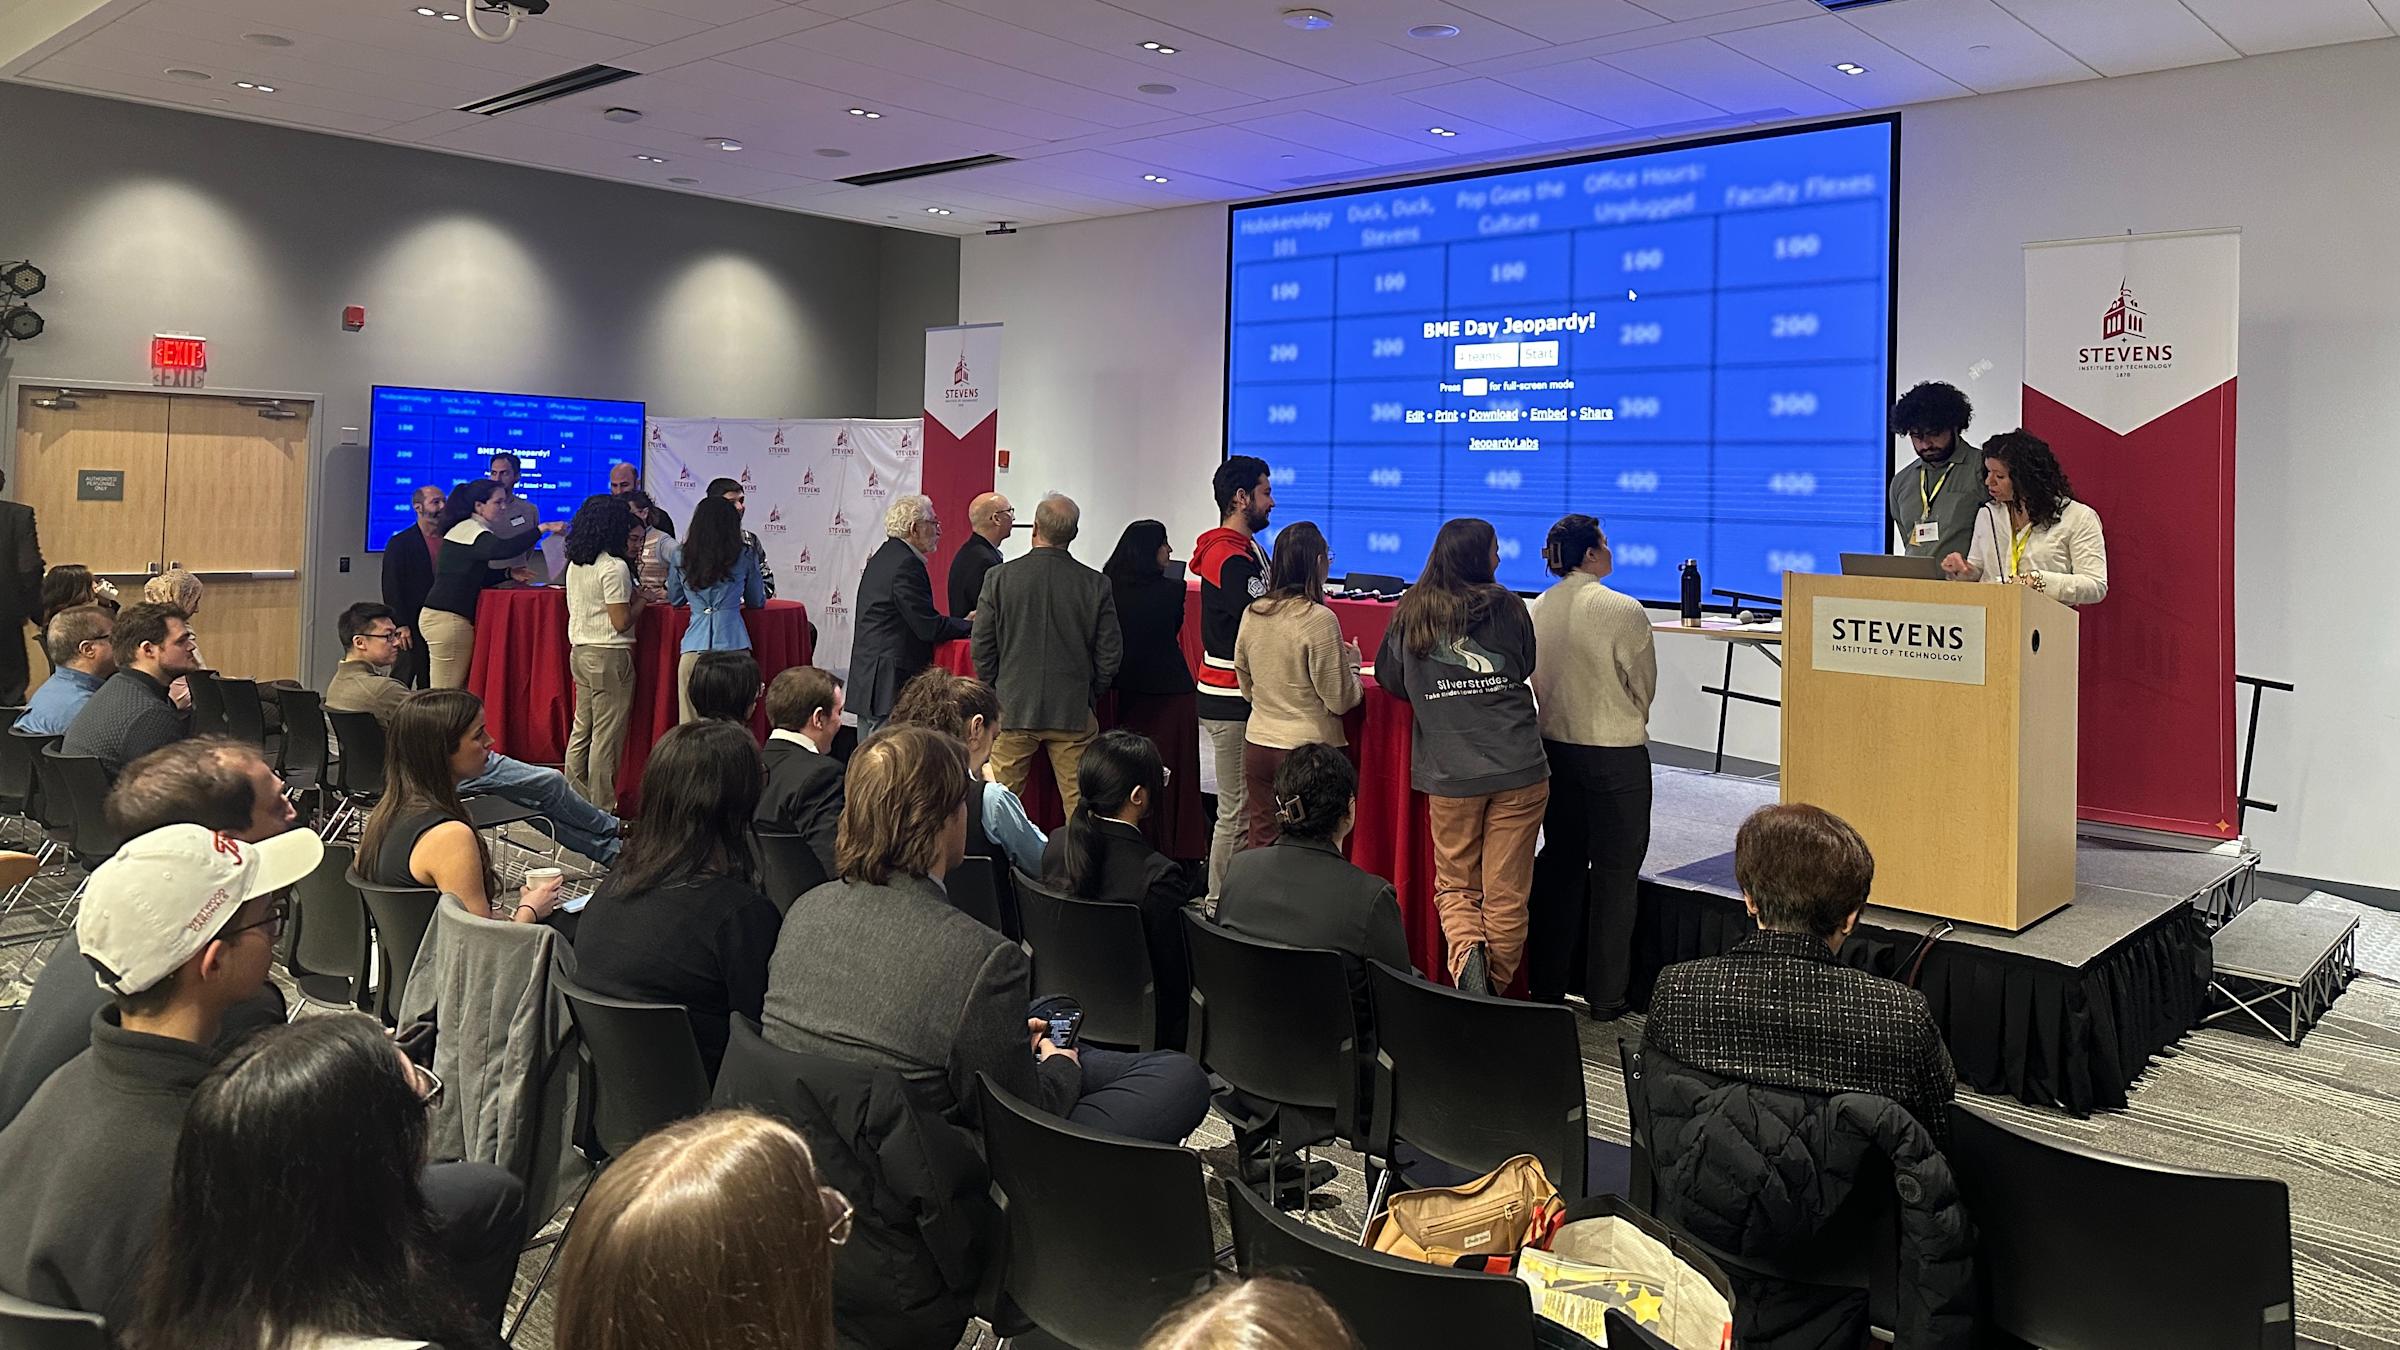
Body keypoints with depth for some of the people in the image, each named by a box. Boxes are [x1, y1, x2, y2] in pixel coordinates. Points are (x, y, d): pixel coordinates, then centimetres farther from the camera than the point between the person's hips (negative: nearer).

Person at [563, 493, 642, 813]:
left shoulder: (575, 564, 10)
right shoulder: (614, 567, -15)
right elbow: (621, 621, -17)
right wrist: (641, 601, 0)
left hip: (580, 652, 8)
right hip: (609, 655, -8)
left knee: (581, 728, 15)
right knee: (607, 736, -2)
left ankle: (574, 799, 21)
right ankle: (601, 810, 2)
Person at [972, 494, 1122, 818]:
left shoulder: (999, 577, -4)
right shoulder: (1095, 584, -4)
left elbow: (982, 648, 0)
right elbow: (1110, 654, -1)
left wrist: (994, 695, 12)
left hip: (1013, 709, 0)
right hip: (1074, 712, 0)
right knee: (1080, 802, 5)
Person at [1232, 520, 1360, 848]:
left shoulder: (1252, 614, 3)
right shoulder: (1319, 619, -15)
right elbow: (1341, 700, -10)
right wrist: (1352, 661, 7)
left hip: (1257, 744, 6)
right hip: (1306, 748, -6)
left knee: (1261, 844, 12)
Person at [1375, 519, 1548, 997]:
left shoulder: (1410, 612, 3)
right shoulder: (1505, 606, -2)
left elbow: (1390, 678, 15)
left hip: (1449, 774, 1)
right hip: (1517, 769, -1)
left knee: (1454, 883, 15)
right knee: (1506, 893, 7)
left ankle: (1466, 949, -11)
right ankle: (1495, 991, 11)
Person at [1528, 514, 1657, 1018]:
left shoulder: (1537, 610, -2)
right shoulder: (1624, 611, -16)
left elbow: (1539, 682, 7)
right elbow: (1644, 687, -4)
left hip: (1556, 747, 5)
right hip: (1616, 757, -5)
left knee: (1560, 863, 16)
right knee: (1615, 872, 6)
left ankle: (1546, 984, 23)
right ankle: (1605, 996, 13)